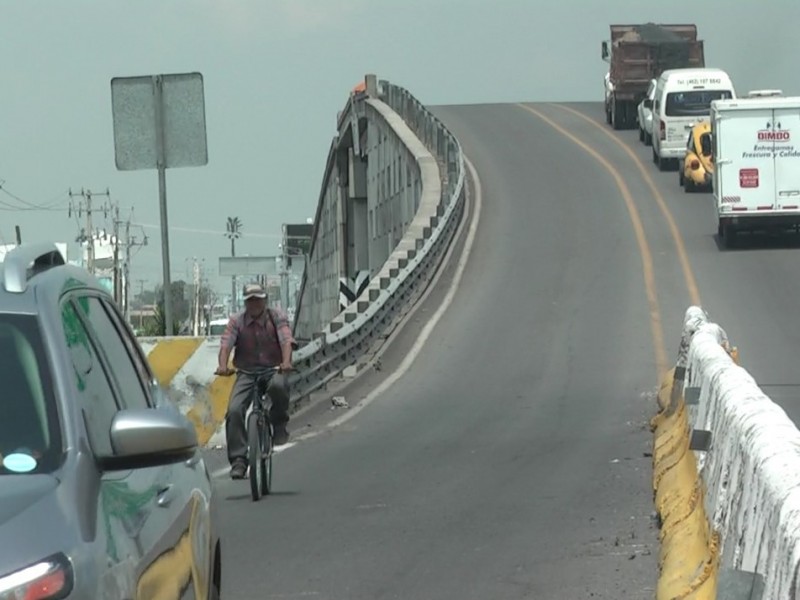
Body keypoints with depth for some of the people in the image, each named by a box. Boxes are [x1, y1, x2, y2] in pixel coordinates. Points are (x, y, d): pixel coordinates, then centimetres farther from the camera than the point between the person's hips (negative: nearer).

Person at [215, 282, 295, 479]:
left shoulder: (277, 317, 0)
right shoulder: (236, 321, 2)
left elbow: (286, 341, -15)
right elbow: (226, 344, -11)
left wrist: (286, 362, -36)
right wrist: (223, 366, -32)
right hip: (246, 372, 2)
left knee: (278, 386, -39)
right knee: (234, 411, -20)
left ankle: (279, 424, -11)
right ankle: (238, 460, -13)